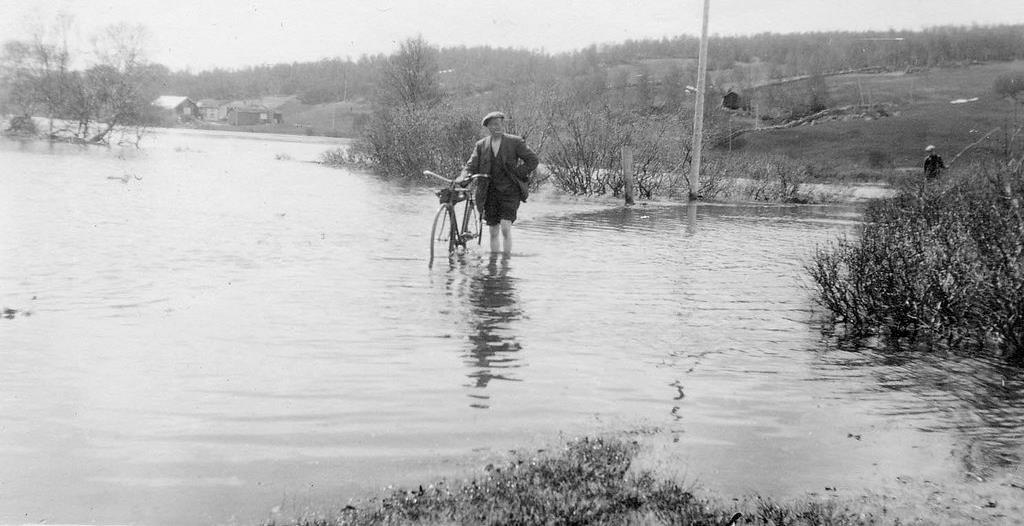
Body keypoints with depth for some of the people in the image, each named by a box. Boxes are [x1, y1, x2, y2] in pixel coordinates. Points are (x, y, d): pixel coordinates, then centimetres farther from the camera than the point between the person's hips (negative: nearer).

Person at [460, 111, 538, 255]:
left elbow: (533, 160, 0)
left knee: (505, 228, -15)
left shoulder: (515, 142, -1)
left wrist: (518, 174, -6)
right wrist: (462, 178, -20)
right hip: (490, 192, 3)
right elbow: (471, 165, -1)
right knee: (493, 231, 6)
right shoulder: (481, 145, 6)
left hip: (510, 191, -3)